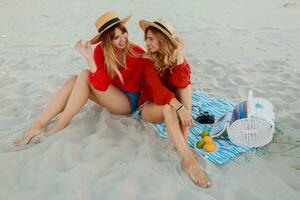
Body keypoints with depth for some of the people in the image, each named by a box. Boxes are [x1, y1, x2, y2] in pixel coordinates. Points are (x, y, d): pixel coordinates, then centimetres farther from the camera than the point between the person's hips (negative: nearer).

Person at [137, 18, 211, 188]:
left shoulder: (176, 57, -5)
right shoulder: (148, 59, -13)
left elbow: (181, 83, -25)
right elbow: (157, 88, -28)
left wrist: (179, 56, -28)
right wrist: (179, 107, -41)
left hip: (169, 104, 4)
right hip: (150, 106, -3)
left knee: (186, 85, -26)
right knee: (168, 108, -37)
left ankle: (184, 142, -33)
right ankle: (187, 160, -44)